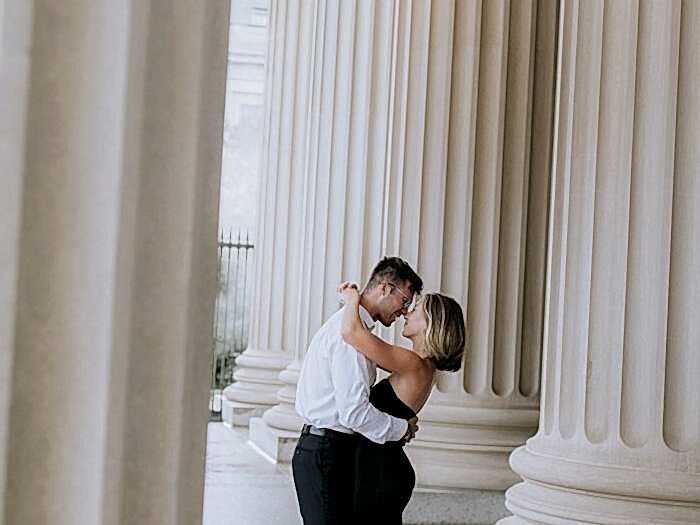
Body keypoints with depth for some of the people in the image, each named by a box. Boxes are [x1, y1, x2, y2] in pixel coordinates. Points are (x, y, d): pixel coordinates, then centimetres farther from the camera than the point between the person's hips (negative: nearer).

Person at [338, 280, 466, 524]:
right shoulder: (425, 367, 8)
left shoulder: (413, 364, -21)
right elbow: (374, 352, 23)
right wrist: (355, 301, 13)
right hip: (385, 468, 9)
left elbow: (351, 332, -30)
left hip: (381, 474, -9)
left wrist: (353, 299, -9)